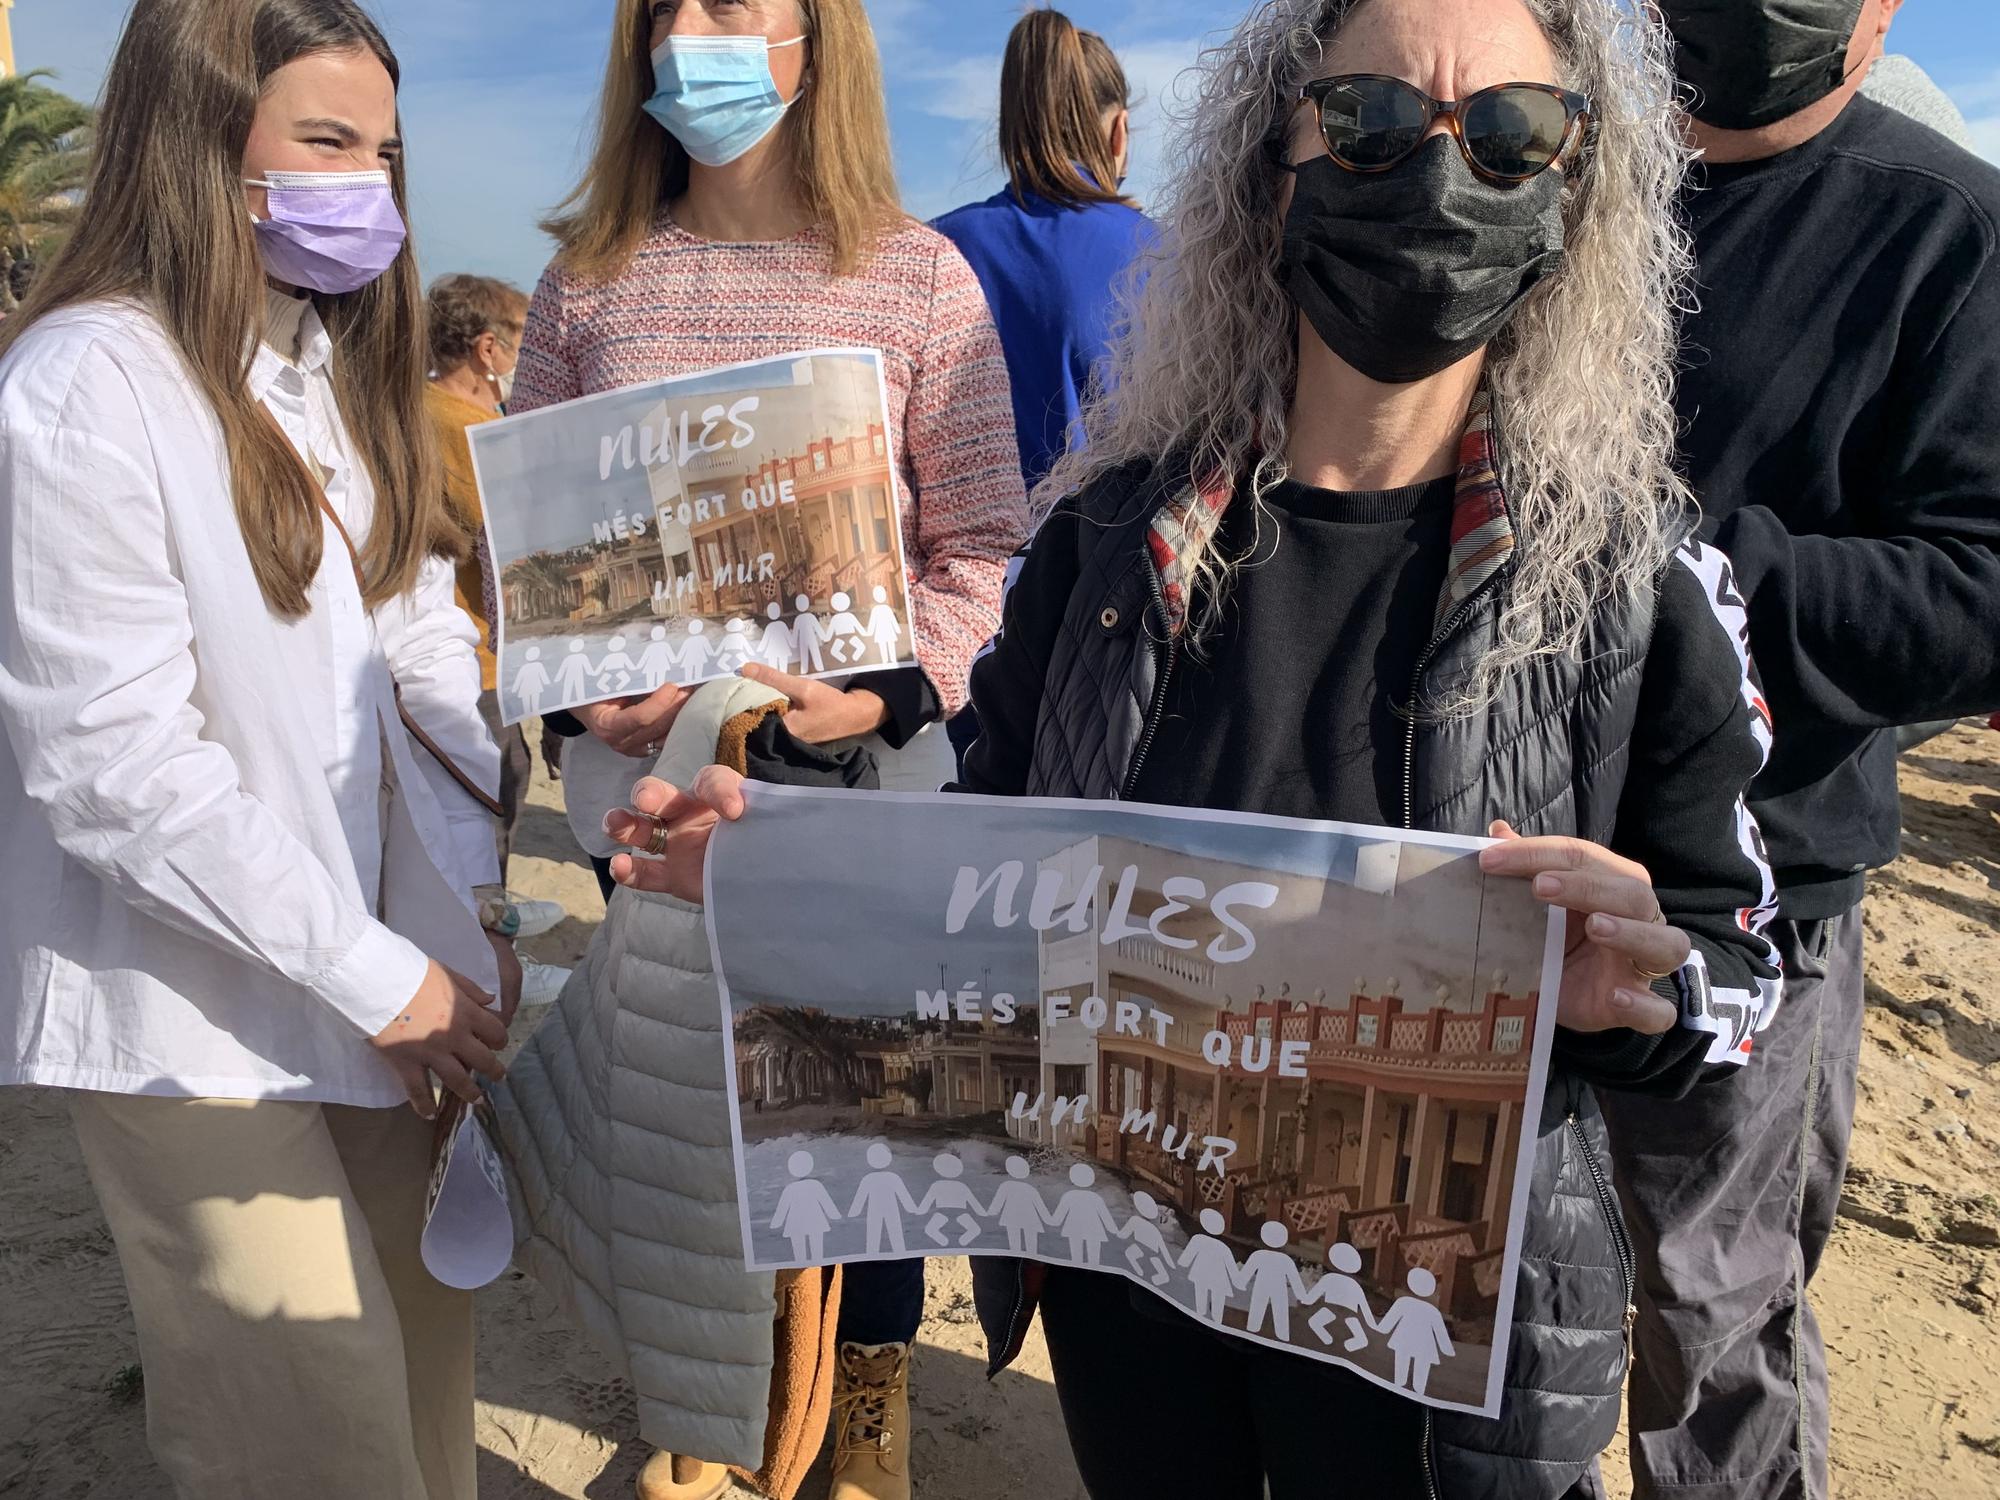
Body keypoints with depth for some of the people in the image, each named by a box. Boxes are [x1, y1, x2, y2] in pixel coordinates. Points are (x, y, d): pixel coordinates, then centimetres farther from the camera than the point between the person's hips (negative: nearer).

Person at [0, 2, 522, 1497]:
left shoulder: (341, 361, 11)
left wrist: (477, 911, 0)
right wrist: (380, 979, -14)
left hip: (392, 969, 7)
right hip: (198, 1013, -7)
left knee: (431, 1375, 16)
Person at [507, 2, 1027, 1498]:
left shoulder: (920, 278, -4)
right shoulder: (590, 280, 3)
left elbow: (979, 540, -4)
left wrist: (892, 695, -18)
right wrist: (577, 689, -10)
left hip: (863, 775, -2)